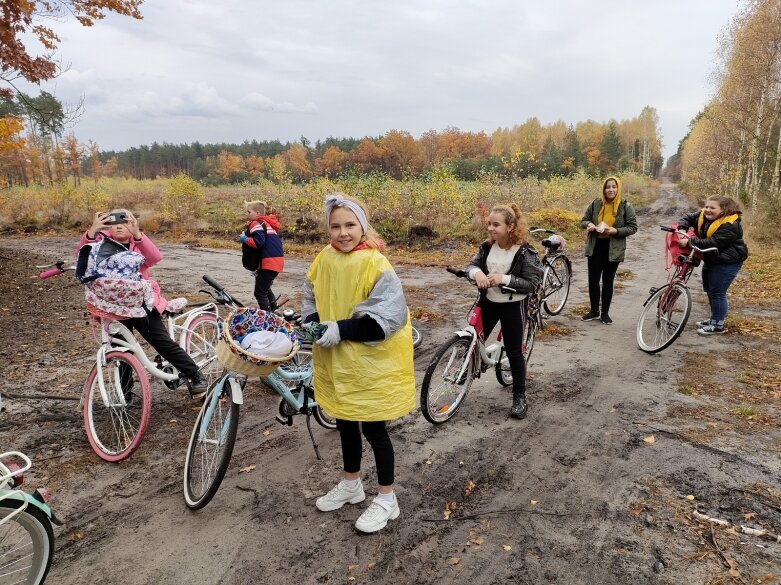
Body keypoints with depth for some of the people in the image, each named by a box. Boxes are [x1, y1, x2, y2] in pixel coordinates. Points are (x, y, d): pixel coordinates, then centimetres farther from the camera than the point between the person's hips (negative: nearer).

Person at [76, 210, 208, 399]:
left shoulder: (139, 245, 1)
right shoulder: (103, 244, 3)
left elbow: (155, 257, -22)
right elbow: (82, 255, -17)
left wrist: (136, 234, -37)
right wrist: (92, 230, -33)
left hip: (141, 303, -2)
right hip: (115, 306, 2)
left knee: (164, 343, -7)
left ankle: (195, 377, 1)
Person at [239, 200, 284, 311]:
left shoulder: (256, 224, -8)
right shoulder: (266, 223, 21)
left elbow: (258, 242, -22)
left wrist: (245, 239, -7)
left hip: (269, 262, -10)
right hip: (277, 260, 10)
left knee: (260, 292, -2)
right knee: (265, 288, 26)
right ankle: (272, 310, 33)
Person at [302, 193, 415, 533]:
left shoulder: (376, 264, -20)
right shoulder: (325, 260, -1)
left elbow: (387, 319, -24)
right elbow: (311, 300, 10)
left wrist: (341, 329, -25)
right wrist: (315, 325, -10)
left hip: (371, 362, -6)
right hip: (337, 361, 7)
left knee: (373, 428, 6)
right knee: (345, 422, 21)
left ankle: (386, 499, 26)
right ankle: (351, 484, 44)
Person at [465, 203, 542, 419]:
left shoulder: (525, 252, -17)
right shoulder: (487, 247, -2)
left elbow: (532, 283, -17)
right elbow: (472, 264, -3)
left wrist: (504, 278, -29)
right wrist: (476, 272, -27)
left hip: (513, 307, -4)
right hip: (488, 302, 5)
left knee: (514, 351, 5)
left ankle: (520, 397, 20)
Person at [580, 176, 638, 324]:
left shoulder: (625, 206, -4)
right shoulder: (596, 203, 0)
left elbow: (633, 227, -2)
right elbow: (584, 220, 9)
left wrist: (616, 231, -19)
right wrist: (588, 225, -14)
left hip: (613, 249, -2)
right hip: (595, 247, 2)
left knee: (608, 281, 8)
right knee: (593, 280, 7)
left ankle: (605, 313, 21)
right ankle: (594, 311, 24)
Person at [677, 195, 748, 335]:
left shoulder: (729, 225, -25)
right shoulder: (703, 216, -1)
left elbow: (713, 243, -32)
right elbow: (688, 217, 8)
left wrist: (689, 242, -34)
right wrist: (682, 229, -14)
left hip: (727, 263, -9)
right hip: (710, 260, 9)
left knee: (717, 292, -6)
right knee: (709, 290, 18)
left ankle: (718, 325, 5)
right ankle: (714, 318, 34)